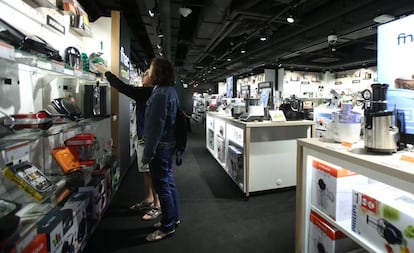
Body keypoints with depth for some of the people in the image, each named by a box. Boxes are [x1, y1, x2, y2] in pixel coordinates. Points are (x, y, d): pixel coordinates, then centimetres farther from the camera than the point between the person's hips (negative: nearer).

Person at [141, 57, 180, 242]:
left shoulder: (161, 93, -19)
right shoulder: (171, 90, 11)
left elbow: (156, 126, -22)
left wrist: (148, 153, -18)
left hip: (160, 145, -10)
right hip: (169, 143, 10)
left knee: (162, 185, 2)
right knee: (168, 181, 19)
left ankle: (167, 227, 18)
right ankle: (173, 217, 35)